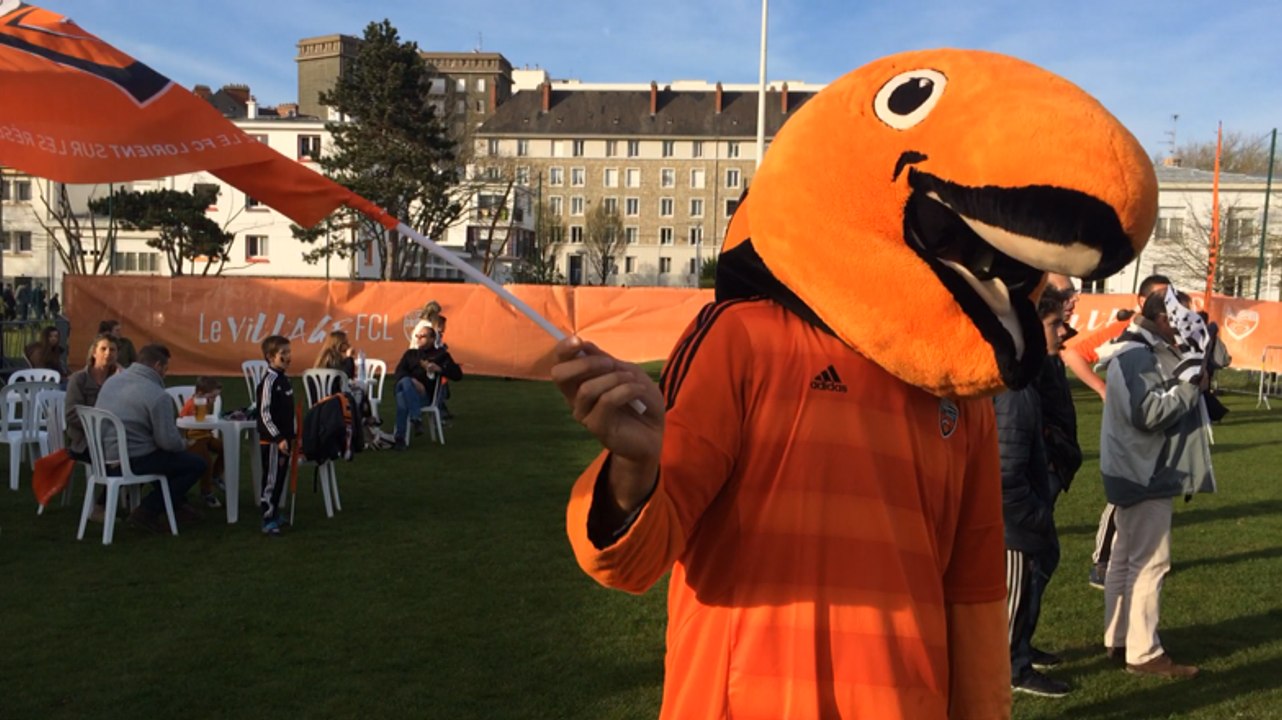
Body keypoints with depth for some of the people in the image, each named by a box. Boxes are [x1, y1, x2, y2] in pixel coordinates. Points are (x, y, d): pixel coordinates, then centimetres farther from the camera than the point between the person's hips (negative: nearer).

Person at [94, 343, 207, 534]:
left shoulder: (112, 380, 7)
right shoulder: (157, 395, -19)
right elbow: (169, 441, -20)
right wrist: (183, 444, 4)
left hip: (105, 456, 9)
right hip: (133, 460, -9)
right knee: (196, 464, 1)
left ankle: (177, 503, 36)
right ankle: (147, 512, -2)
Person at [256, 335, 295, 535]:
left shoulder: (283, 379, 10)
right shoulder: (269, 381, -16)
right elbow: (265, 413, -19)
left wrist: (292, 435, 19)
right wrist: (278, 438, -22)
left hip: (284, 438, 9)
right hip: (272, 441, -9)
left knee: (281, 478, 16)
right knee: (271, 479, -2)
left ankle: (274, 514, 27)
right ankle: (268, 521, 6)